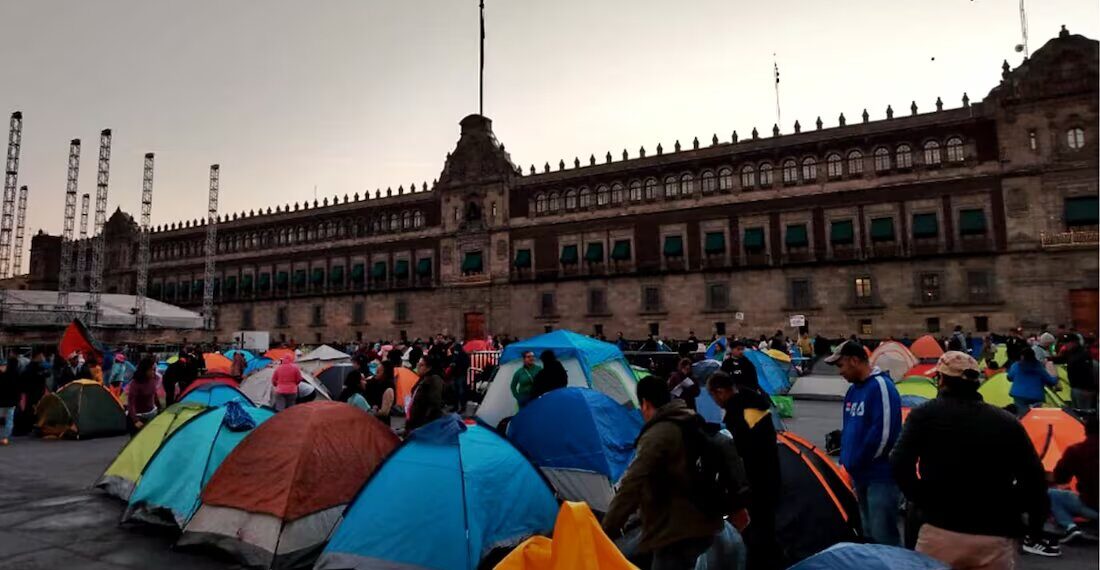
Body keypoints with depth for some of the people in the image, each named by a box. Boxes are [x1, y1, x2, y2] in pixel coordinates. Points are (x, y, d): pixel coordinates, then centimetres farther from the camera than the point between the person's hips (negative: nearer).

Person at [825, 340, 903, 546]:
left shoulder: (881, 386, -16)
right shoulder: (853, 389, 11)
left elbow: (883, 431, -22)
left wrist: (858, 462, -14)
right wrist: (847, 459, 9)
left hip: (880, 475, -9)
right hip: (861, 474, 9)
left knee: (883, 535, -5)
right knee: (869, 532, 20)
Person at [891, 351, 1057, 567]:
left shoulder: (925, 414, -2)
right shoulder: (1006, 421, 6)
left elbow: (900, 465, -10)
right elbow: (1034, 477, 3)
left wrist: (925, 502, 3)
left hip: (940, 532, -2)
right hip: (996, 538, 2)